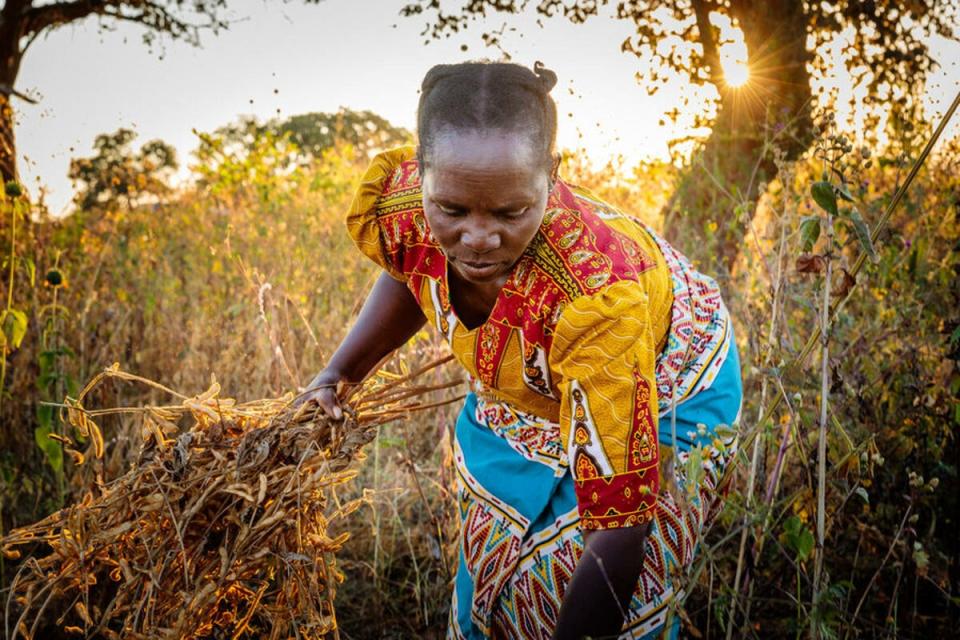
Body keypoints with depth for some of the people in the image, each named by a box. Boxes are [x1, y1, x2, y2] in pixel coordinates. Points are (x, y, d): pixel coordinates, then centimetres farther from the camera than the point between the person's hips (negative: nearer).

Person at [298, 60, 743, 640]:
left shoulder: (597, 291, -44)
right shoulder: (397, 206, -29)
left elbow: (619, 524, -38)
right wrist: (341, 372, -2)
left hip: (662, 398, -4)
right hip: (520, 396, 5)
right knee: (492, 577, 13)